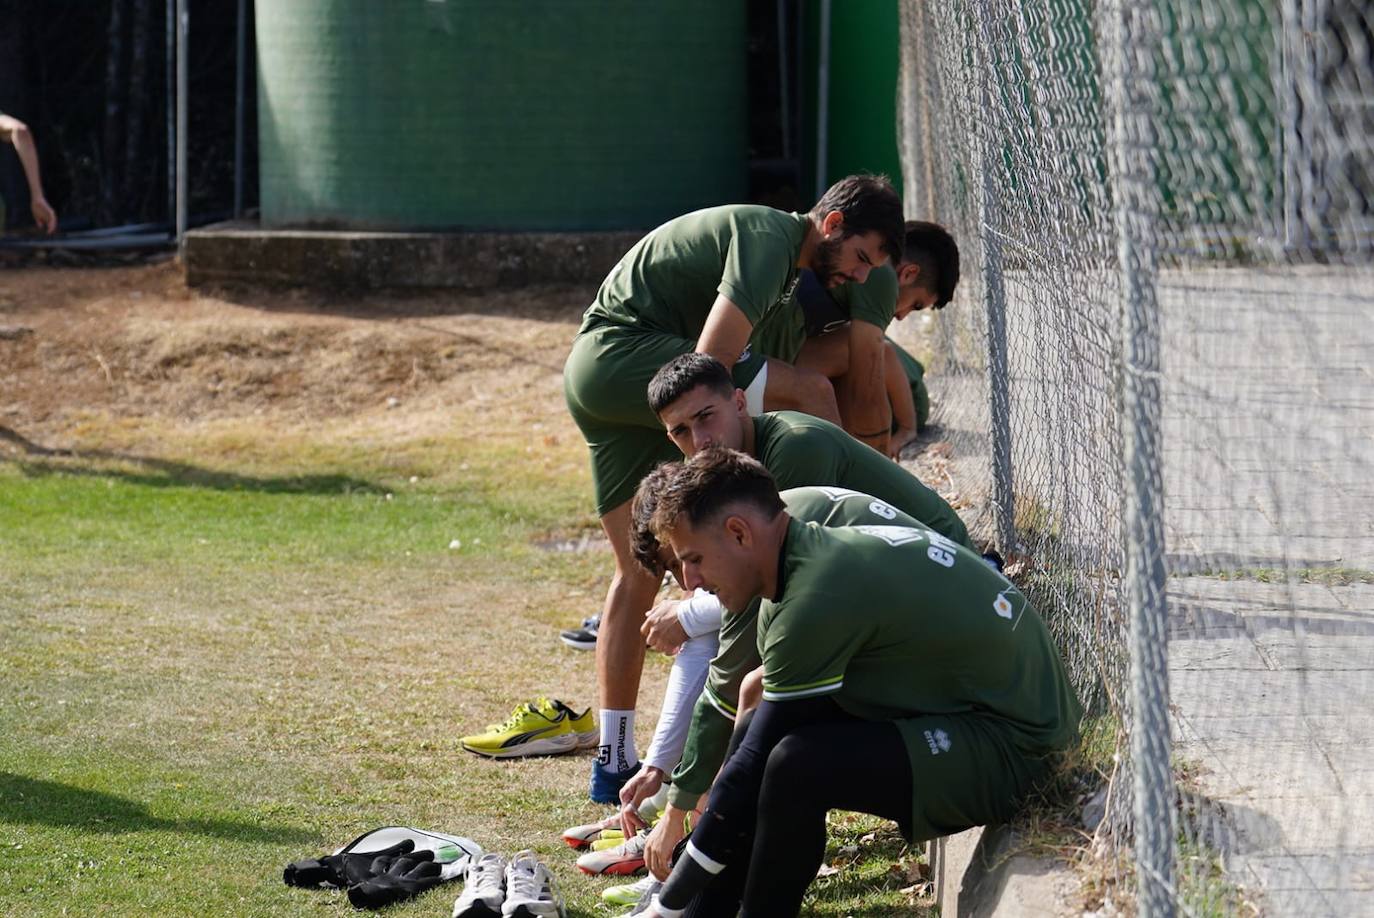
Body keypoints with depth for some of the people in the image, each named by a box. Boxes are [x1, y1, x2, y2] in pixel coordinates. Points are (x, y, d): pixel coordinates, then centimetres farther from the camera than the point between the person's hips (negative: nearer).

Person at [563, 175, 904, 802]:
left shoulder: (775, 245, 20)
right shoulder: (769, 239, -12)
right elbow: (708, 365, -20)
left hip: (593, 374, 11)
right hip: (620, 354, -11)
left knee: (638, 572, 11)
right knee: (810, 394, -17)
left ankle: (614, 762, 12)